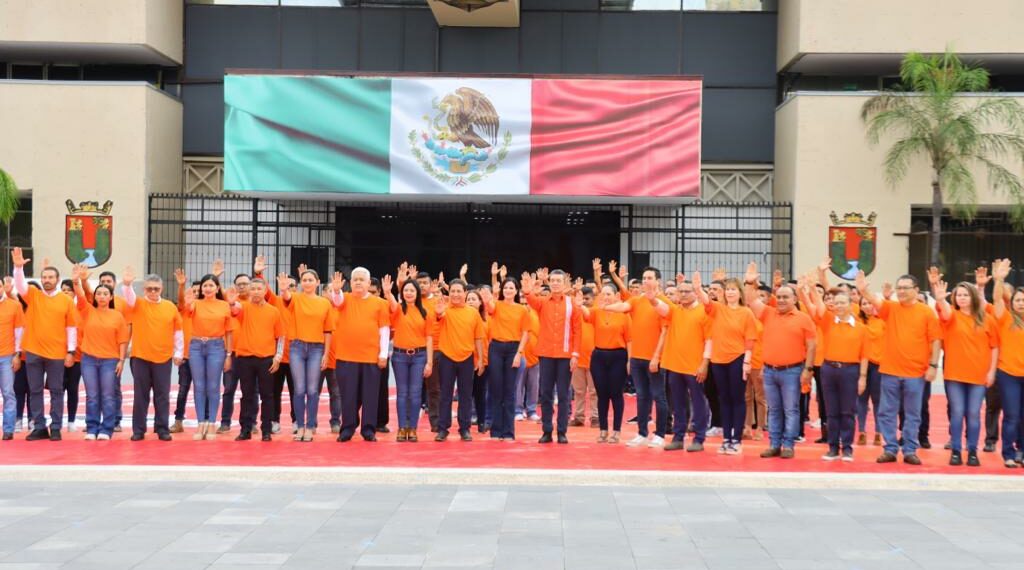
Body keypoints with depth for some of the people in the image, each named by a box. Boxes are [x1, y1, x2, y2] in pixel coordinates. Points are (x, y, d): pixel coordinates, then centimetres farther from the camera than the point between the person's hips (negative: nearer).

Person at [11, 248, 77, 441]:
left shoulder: (67, 300, 1)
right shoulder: (33, 295, 5)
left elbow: (71, 327, 2)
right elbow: (20, 285, -13)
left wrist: (71, 351, -2)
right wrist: (18, 267, -30)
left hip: (57, 353, -2)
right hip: (33, 352, 2)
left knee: (56, 391, 4)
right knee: (35, 391, 6)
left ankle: (55, 428, 10)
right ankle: (39, 427, 14)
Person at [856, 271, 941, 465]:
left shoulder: (927, 312, -1)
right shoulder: (891, 308, 3)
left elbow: (936, 340, -1)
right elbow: (875, 300, -16)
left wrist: (933, 365, -7)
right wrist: (863, 290, -37)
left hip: (916, 373, -2)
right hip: (890, 371, 2)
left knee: (913, 414, 6)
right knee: (887, 413, 5)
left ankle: (910, 451, 14)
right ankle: (890, 450, 14)